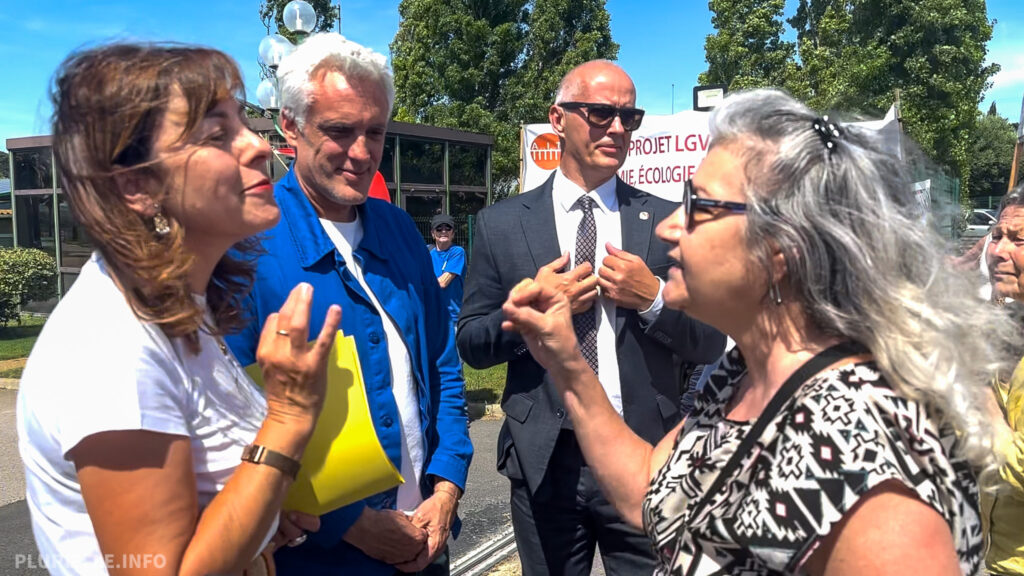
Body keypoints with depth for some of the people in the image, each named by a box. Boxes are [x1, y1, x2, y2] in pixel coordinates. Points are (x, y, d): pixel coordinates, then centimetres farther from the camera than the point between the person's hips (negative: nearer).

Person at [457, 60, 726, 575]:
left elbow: (710, 344, 2)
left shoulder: (667, 221, 0)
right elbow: (470, 345, 0)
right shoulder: (500, 224, -1)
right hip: (544, 461, 0)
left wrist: (653, 298, -16)